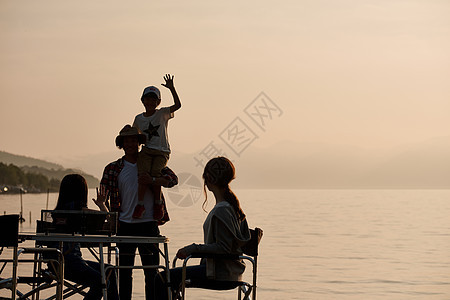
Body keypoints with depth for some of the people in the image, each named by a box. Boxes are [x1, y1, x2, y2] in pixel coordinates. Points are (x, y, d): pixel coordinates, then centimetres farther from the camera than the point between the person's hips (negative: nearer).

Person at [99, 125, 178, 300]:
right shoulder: (113, 169, 6)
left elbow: (173, 178, -2)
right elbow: (103, 195, 2)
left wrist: (153, 180, -20)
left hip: (149, 224, 0)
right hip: (125, 226, 1)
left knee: (152, 272, 1)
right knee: (124, 271, 6)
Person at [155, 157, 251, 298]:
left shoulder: (221, 211, -20)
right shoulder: (233, 205, 8)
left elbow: (223, 248, -23)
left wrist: (194, 248, -20)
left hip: (220, 273, -10)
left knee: (162, 279, -12)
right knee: (171, 277, 24)